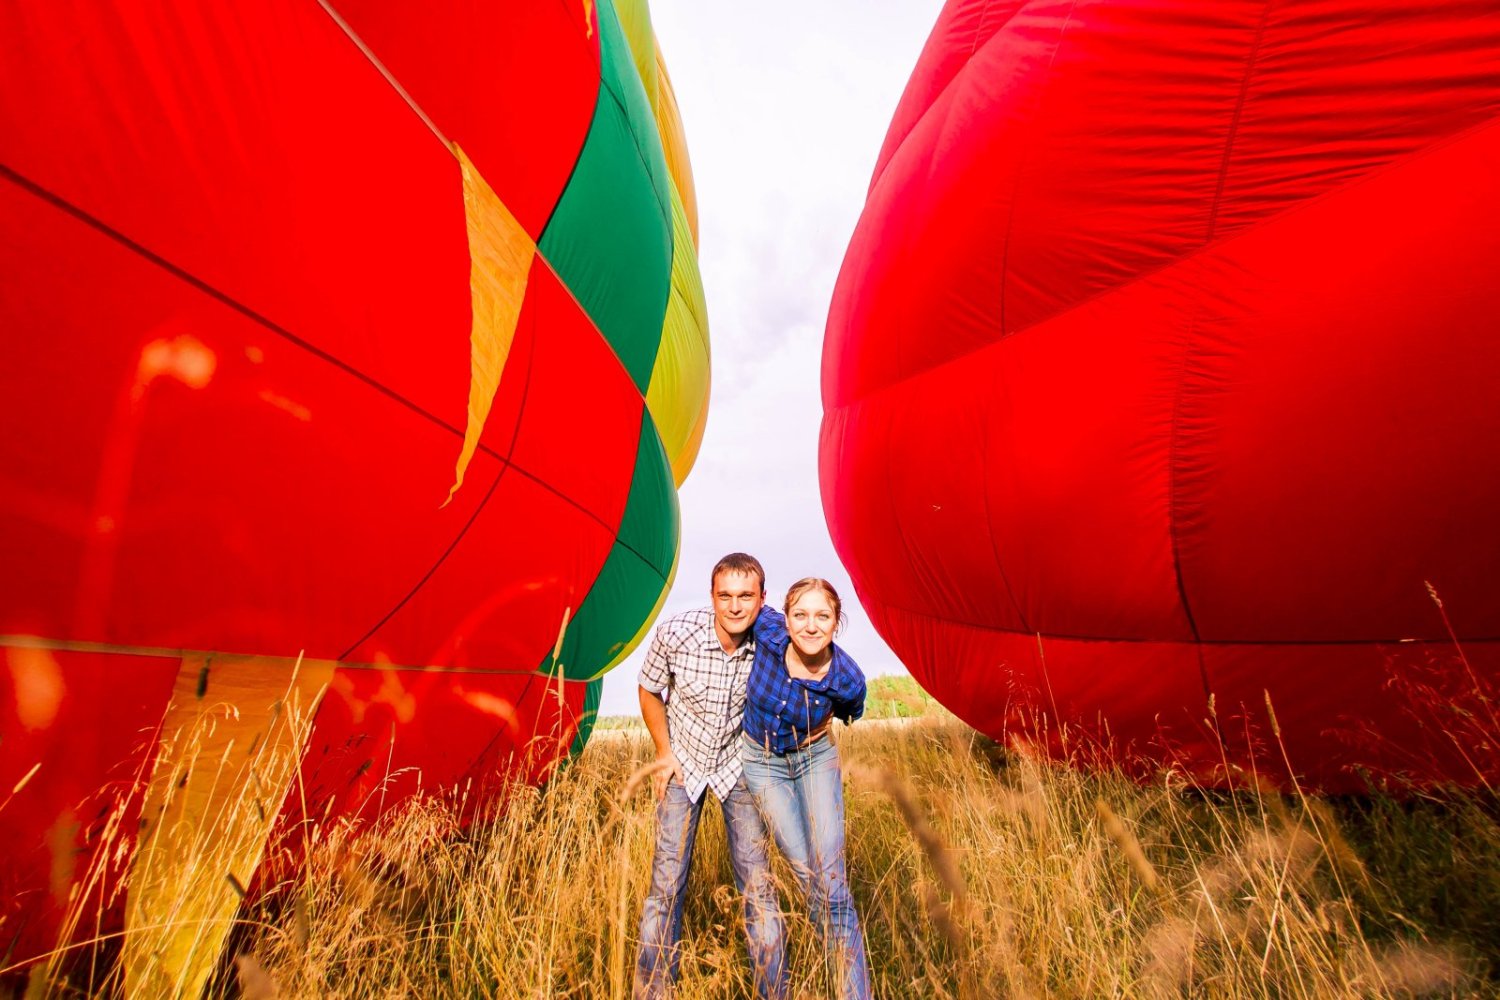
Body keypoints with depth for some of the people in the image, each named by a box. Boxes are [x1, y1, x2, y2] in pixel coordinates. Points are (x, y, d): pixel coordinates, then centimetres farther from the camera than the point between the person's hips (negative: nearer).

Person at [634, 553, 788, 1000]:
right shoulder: (675, 633, -26)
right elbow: (649, 691, -5)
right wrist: (664, 752, -5)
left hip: (739, 764, 1)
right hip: (683, 761, 0)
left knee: (758, 884, 3)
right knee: (667, 884, 2)